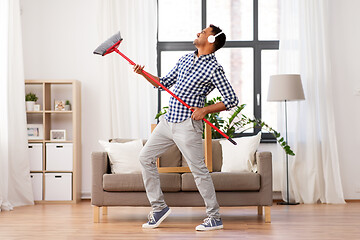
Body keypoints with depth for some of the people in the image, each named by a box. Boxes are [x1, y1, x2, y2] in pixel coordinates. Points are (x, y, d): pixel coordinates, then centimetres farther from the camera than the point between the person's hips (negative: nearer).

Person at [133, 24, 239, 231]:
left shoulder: (214, 68, -10)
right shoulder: (185, 59, 13)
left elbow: (232, 100, -10)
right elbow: (164, 83, 19)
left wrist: (205, 110, -17)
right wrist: (144, 74, 5)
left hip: (187, 125, -8)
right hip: (167, 121, 8)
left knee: (199, 170, -3)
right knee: (146, 158, 9)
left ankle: (215, 217, 10)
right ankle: (159, 207, 18)